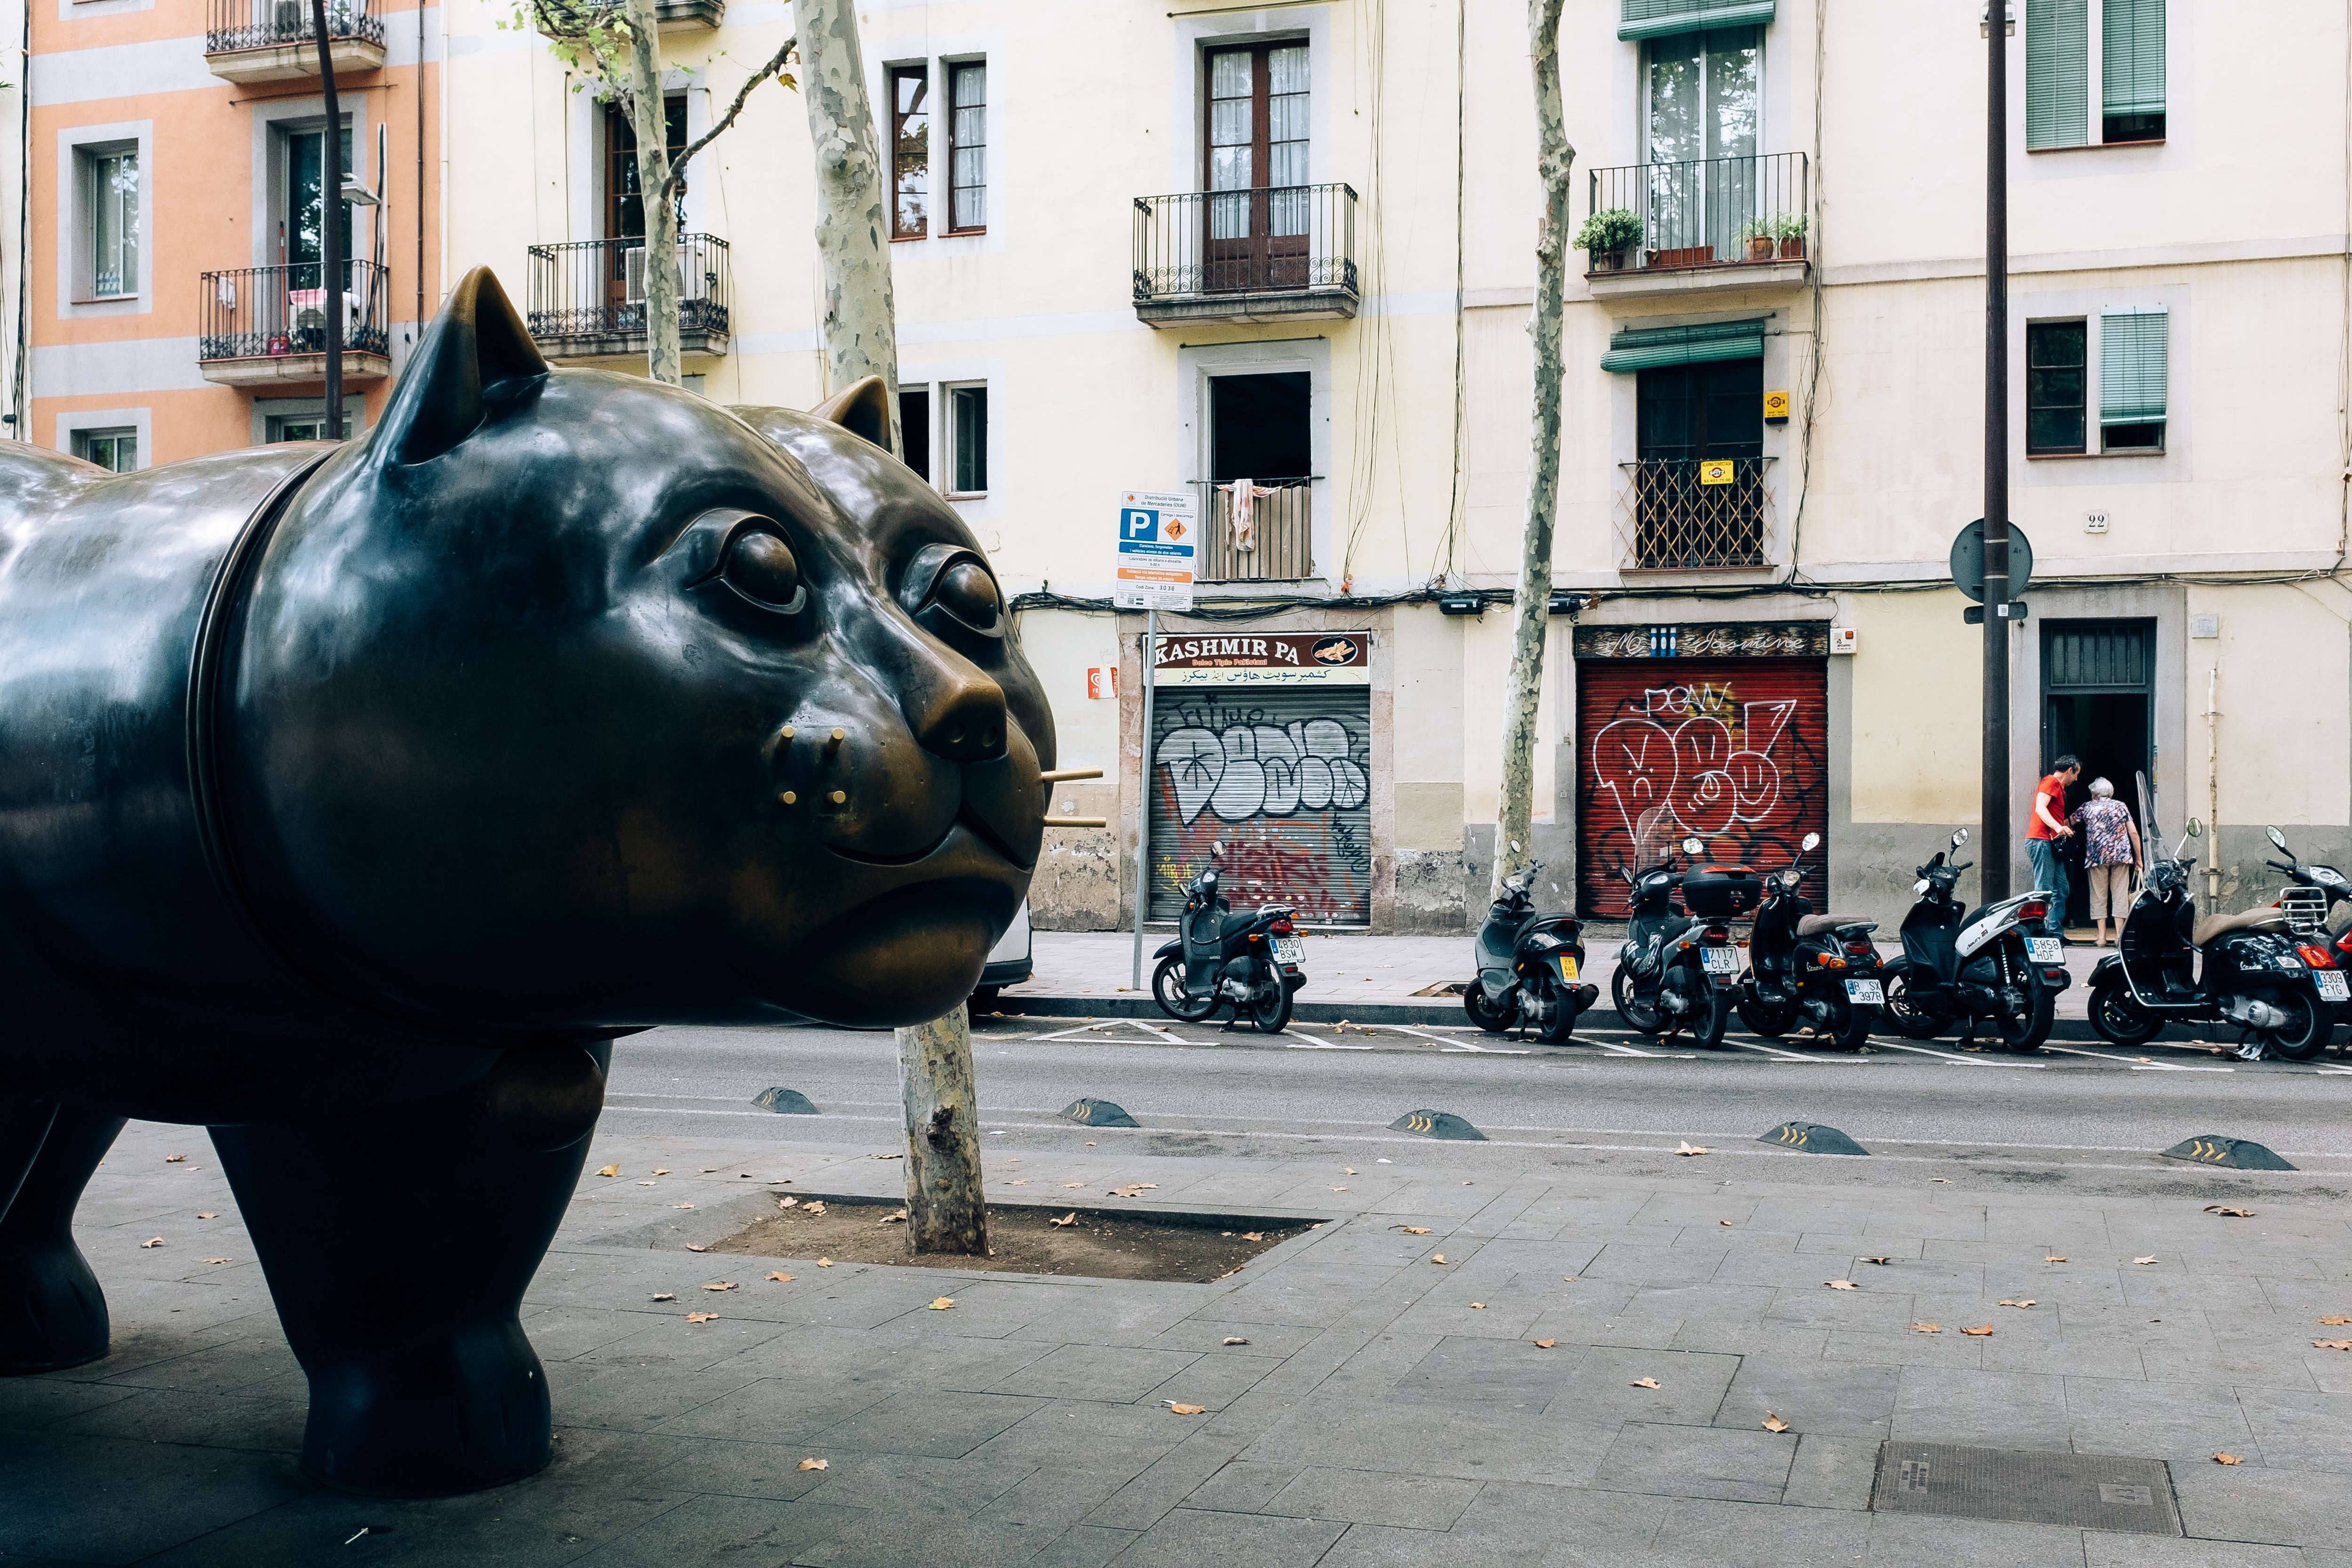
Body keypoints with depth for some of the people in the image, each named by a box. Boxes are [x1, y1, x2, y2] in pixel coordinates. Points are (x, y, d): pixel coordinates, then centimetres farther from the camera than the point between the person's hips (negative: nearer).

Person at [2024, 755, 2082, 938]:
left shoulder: (2059, 786, 25)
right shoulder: (2051, 782, -6)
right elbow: (2040, 808, -21)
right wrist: (2058, 828, -32)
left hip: (2052, 844, 11)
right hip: (2042, 841, -11)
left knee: (2061, 890, 11)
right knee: (2044, 891, -13)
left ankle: (2056, 933, 15)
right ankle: (2038, 933, -14)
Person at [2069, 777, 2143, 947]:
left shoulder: (2087, 807, 9)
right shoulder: (2121, 806, 12)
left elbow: (2067, 824, 14)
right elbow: (2134, 833, 8)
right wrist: (2138, 858, 13)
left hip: (2096, 856, -1)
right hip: (2121, 856, 1)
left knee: (2099, 896, 4)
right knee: (2120, 895, 4)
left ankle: (2102, 937, 0)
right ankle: (2119, 936, 1)